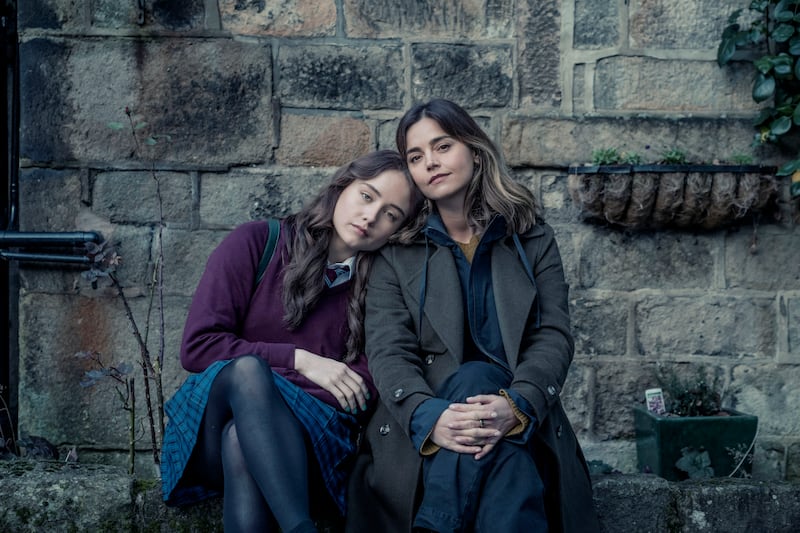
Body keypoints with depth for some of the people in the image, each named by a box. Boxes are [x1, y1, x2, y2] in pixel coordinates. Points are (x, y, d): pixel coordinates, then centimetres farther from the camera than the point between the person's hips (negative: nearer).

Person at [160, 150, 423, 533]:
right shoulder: (258, 243, 1)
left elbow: (366, 390, -1)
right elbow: (197, 346, -3)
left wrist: (279, 387, -16)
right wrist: (300, 360, -11)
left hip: (302, 441, 0)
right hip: (216, 423, 0)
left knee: (241, 440, -36)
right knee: (248, 368, -36)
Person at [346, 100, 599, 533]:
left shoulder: (534, 242, 14)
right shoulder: (397, 254, 11)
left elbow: (555, 337, 1)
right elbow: (388, 352, -2)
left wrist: (516, 405, -21)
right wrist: (429, 417, -25)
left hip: (523, 428, 1)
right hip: (422, 438, 0)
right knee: (479, 377, -35)